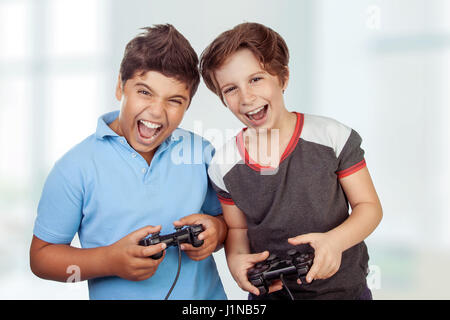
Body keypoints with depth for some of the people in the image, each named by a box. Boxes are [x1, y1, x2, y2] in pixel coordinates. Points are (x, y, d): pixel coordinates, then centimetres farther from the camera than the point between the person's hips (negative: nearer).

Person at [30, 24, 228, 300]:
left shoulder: (202, 153, -5)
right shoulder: (76, 167, -13)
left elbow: (230, 218, 6)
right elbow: (41, 255, -9)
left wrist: (216, 229, -16)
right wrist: (110, 261, -23)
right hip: (117, 296, -2)